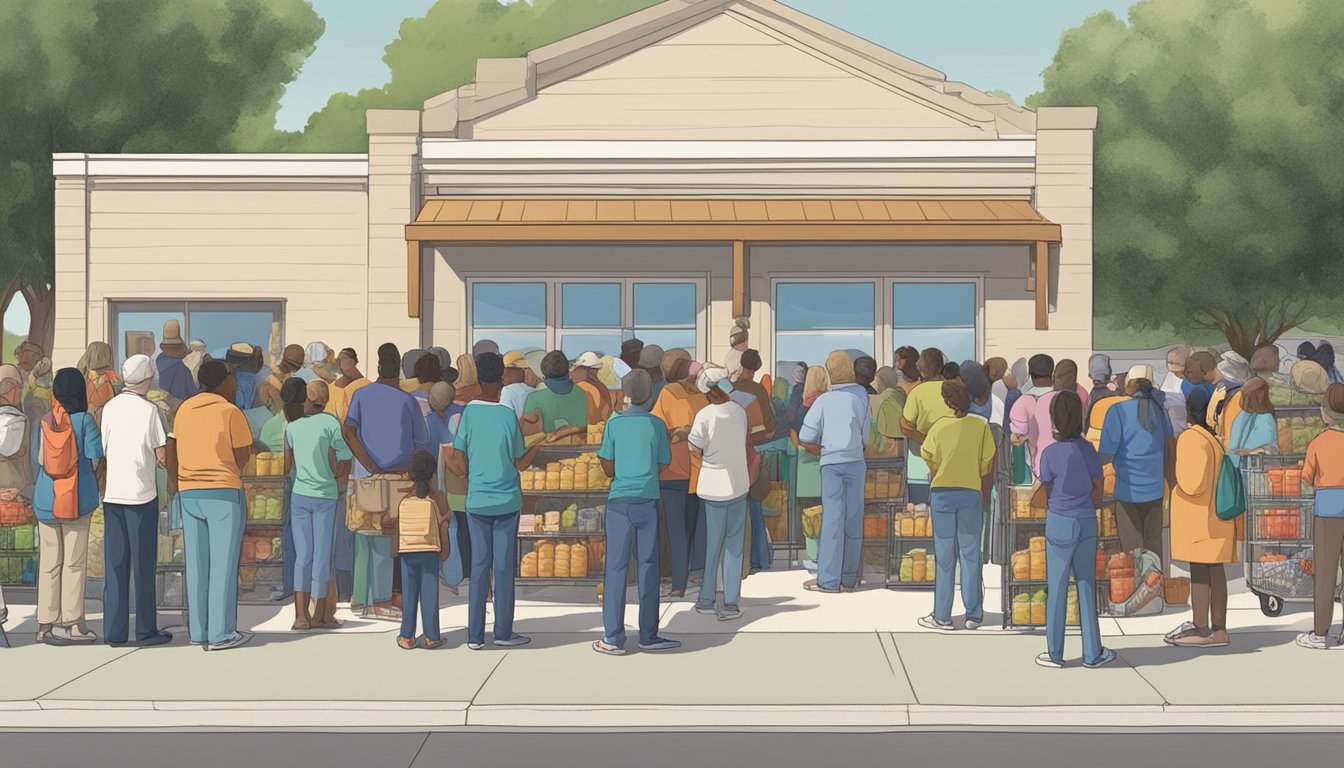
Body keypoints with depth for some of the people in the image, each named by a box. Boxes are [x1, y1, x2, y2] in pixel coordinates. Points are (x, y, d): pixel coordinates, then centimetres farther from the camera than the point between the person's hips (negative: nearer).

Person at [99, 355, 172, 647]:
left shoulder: (110, 407, 5)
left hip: (112, 493, 4)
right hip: (141, 493, -4)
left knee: (115, 564, 7)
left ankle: (115, 631, 7)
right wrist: (161, 460, 12)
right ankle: (146, 630, 6)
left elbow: (103, 450, 7)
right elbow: (162, 455, -9)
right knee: (143, 563, 3)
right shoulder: (149, 410, -9)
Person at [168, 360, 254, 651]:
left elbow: (171, 451, 8)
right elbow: (243, 457, -5)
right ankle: (221, 634, -1)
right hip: (225, 493, -5)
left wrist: (174, 481, 20)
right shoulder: (230, 412, -8)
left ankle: (198, 631, 14)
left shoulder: (184, 409, 7)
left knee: (196, 565, 10)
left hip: (189, 493, 5)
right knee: (224, 564, -1)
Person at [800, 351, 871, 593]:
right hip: (856, 460, 2)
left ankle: (828, 579, -4)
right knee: (853, 519, 5)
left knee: (832, 518, -3)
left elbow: (806, 436, -1)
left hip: (831, 462, -1)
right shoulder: (861, 395, 3)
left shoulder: (824, 400, -2)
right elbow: (865, 433, 8)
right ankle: (849, 578, 8)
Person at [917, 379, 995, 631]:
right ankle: (974, 614, 11)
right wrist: (983, 499, 12)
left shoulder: (939, 427, -4)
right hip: (971, 494, 1)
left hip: (942, 493, -1)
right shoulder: (981, 426, -2)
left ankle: (942, 616, 6)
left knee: (944, 557, 4)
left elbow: (931, 464, 1)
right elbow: (987, 469, 1)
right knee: (971, 555, 9)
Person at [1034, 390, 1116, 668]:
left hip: (1060, 525, -3)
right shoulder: (1088, 449, -2)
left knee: (1057, 588, 6)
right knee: (1086, 586, 11)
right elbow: (1097, 493, 3)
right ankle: (1092, 653, 16)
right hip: (1087, 523, 3)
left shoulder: (1050, 454, -13)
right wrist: (1081, 507, 10)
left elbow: (1048, 495, -3)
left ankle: (1055, 653, 14)